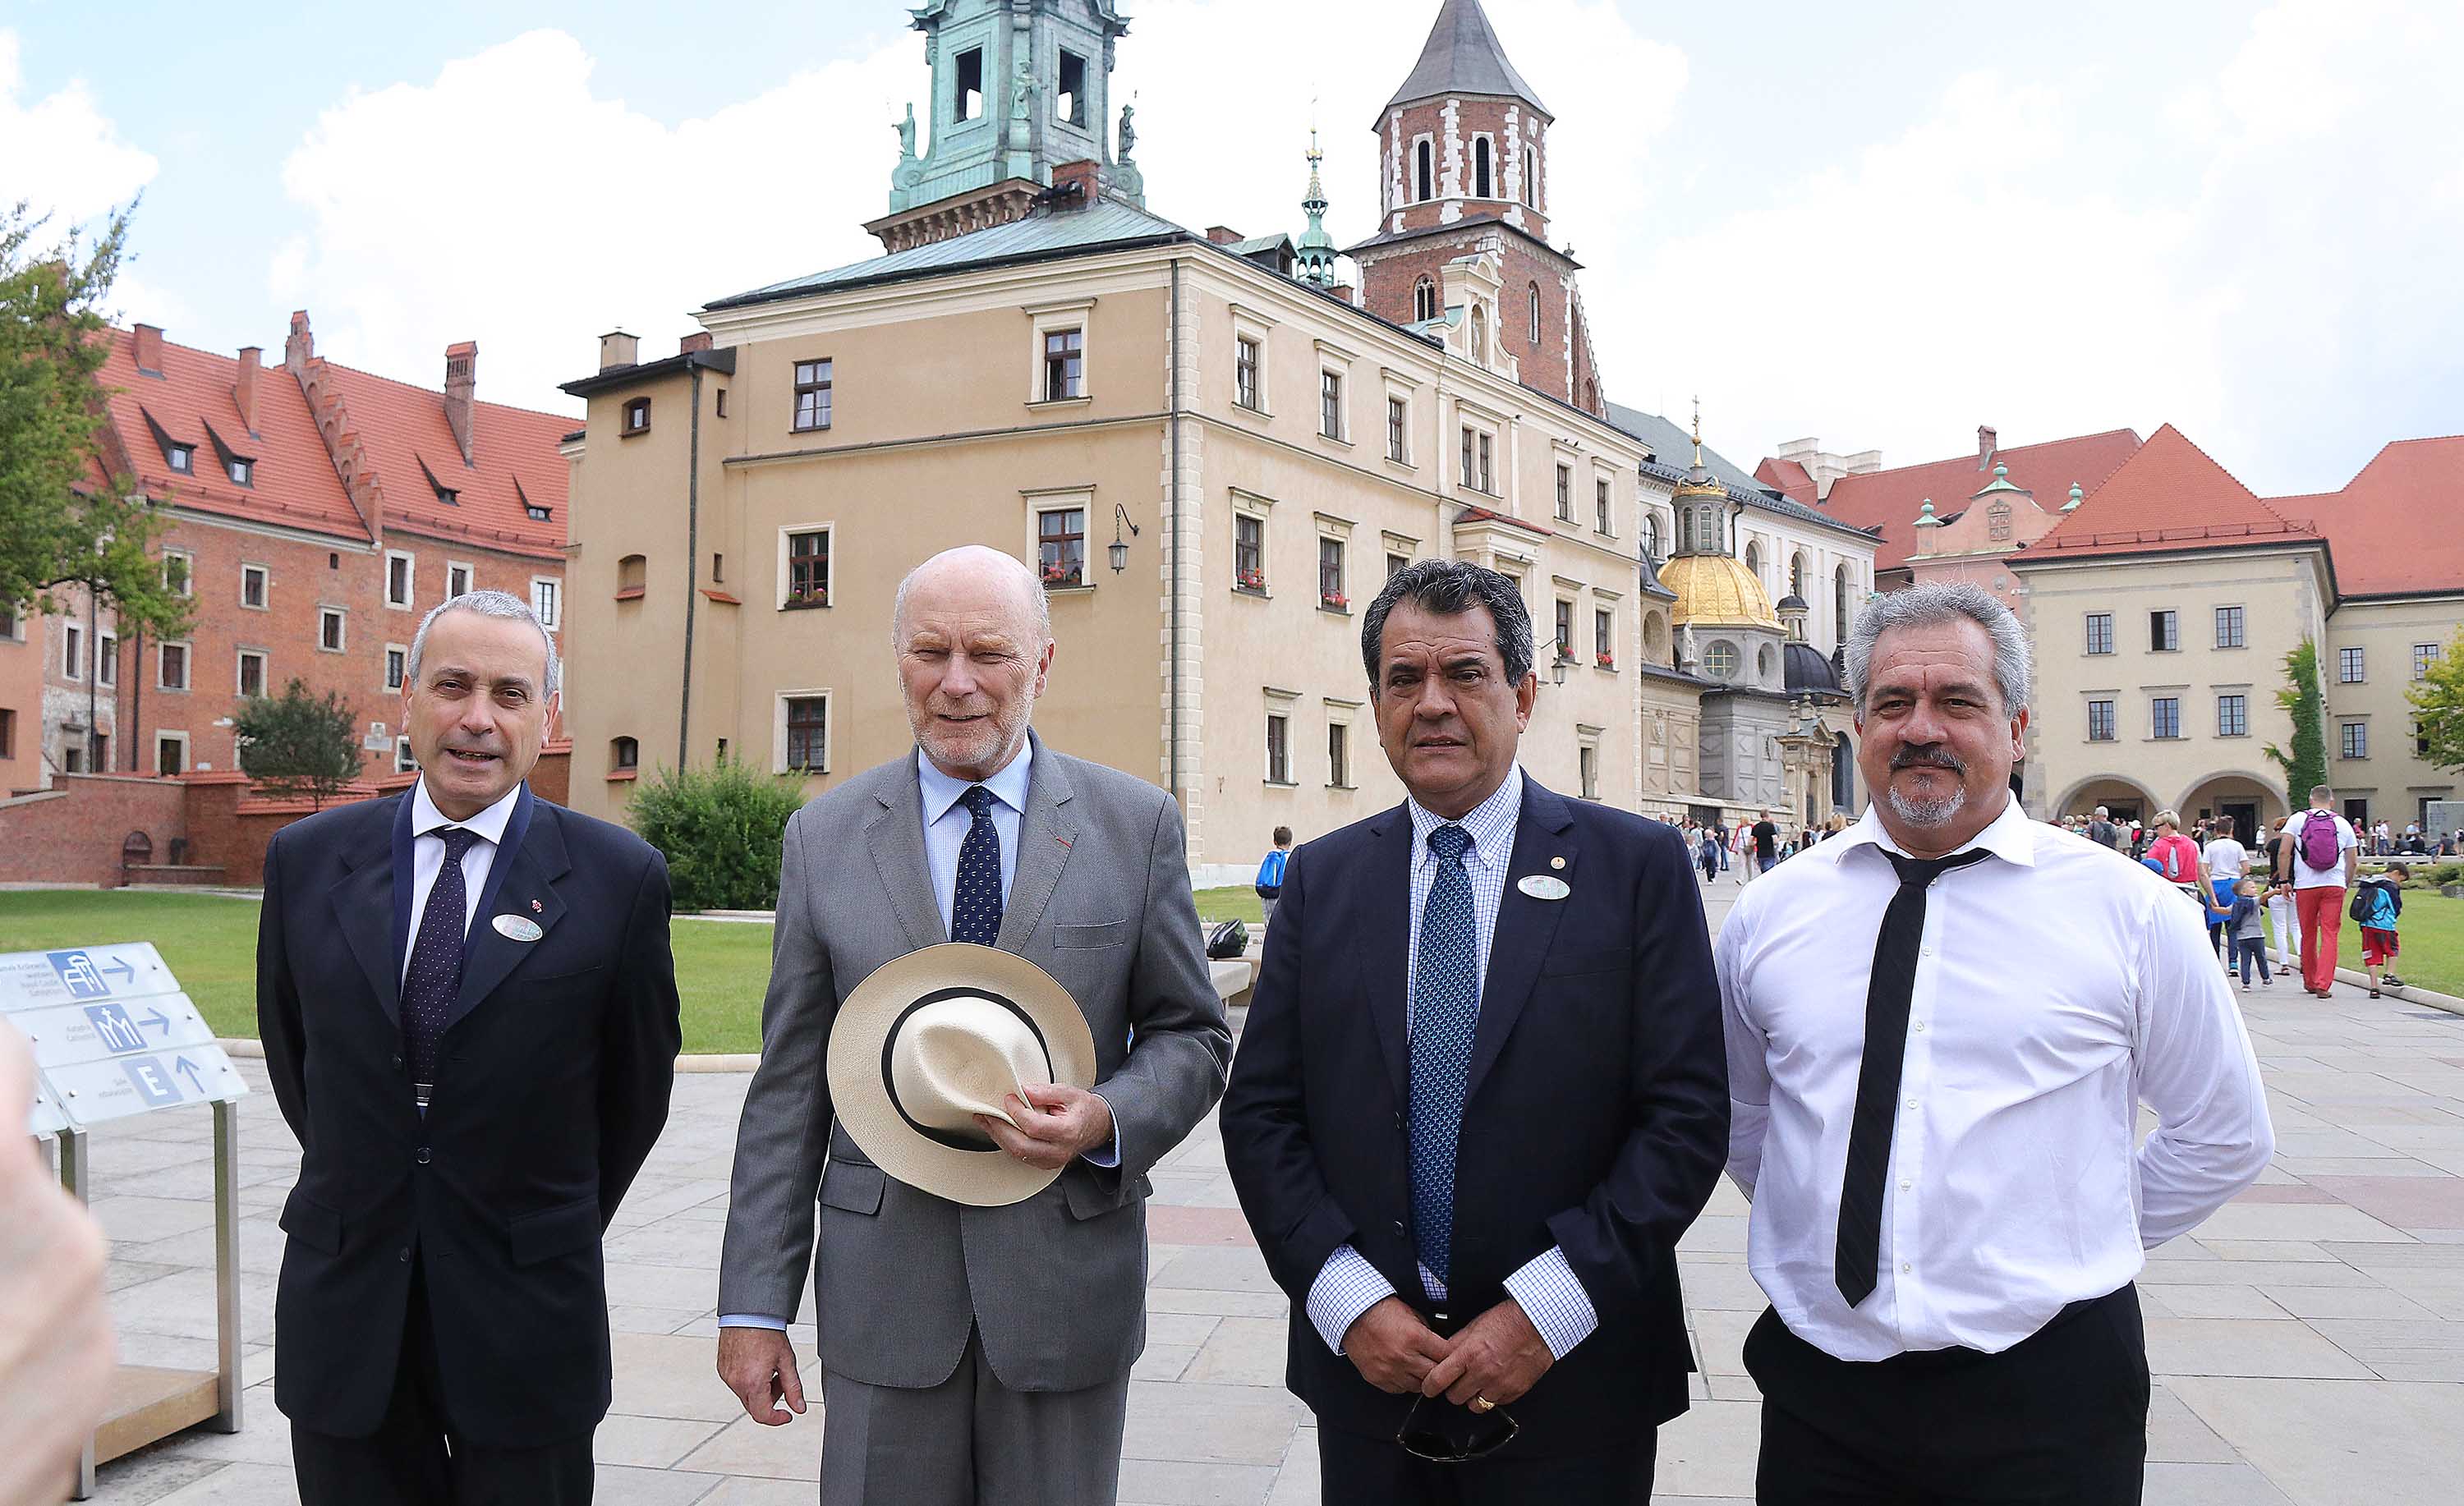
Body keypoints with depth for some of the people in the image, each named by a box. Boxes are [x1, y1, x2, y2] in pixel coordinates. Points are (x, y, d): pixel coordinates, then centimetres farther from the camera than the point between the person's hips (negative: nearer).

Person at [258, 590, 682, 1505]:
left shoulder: (620, 875, -8)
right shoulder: (305, 861, 0)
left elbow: (637, 1079, 3)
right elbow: (291, 1051, 13)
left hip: (525, 1313, -2)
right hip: (342, 1316, 2)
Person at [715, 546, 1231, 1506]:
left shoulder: (1137, 823, -1)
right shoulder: (824, 836, 2)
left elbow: (1192, 1033, 4)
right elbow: (789, 1085, 3)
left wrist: (1106, 1119, -17)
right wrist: (754, 1302, 1)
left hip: (1069, 1281, 0)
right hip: (883, 1282, 1)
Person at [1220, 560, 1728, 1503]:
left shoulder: (1637, 867, -5)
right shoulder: (1321, 879, 3)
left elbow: (1689, 1114, -9)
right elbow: (1260, 1113, 2)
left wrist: (1547, 1310, -15)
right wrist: (1350, 1300, -10)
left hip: (1575, 1380, -2)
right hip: (1367, 1366, 2)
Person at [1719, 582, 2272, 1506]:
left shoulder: (2131, 911, -3)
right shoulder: (1766, 917, 2)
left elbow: (2226, 1135, 8)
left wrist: (2081, 1244, 5)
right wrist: (1841, 1224, 8)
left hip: (2046, 1395, -1)